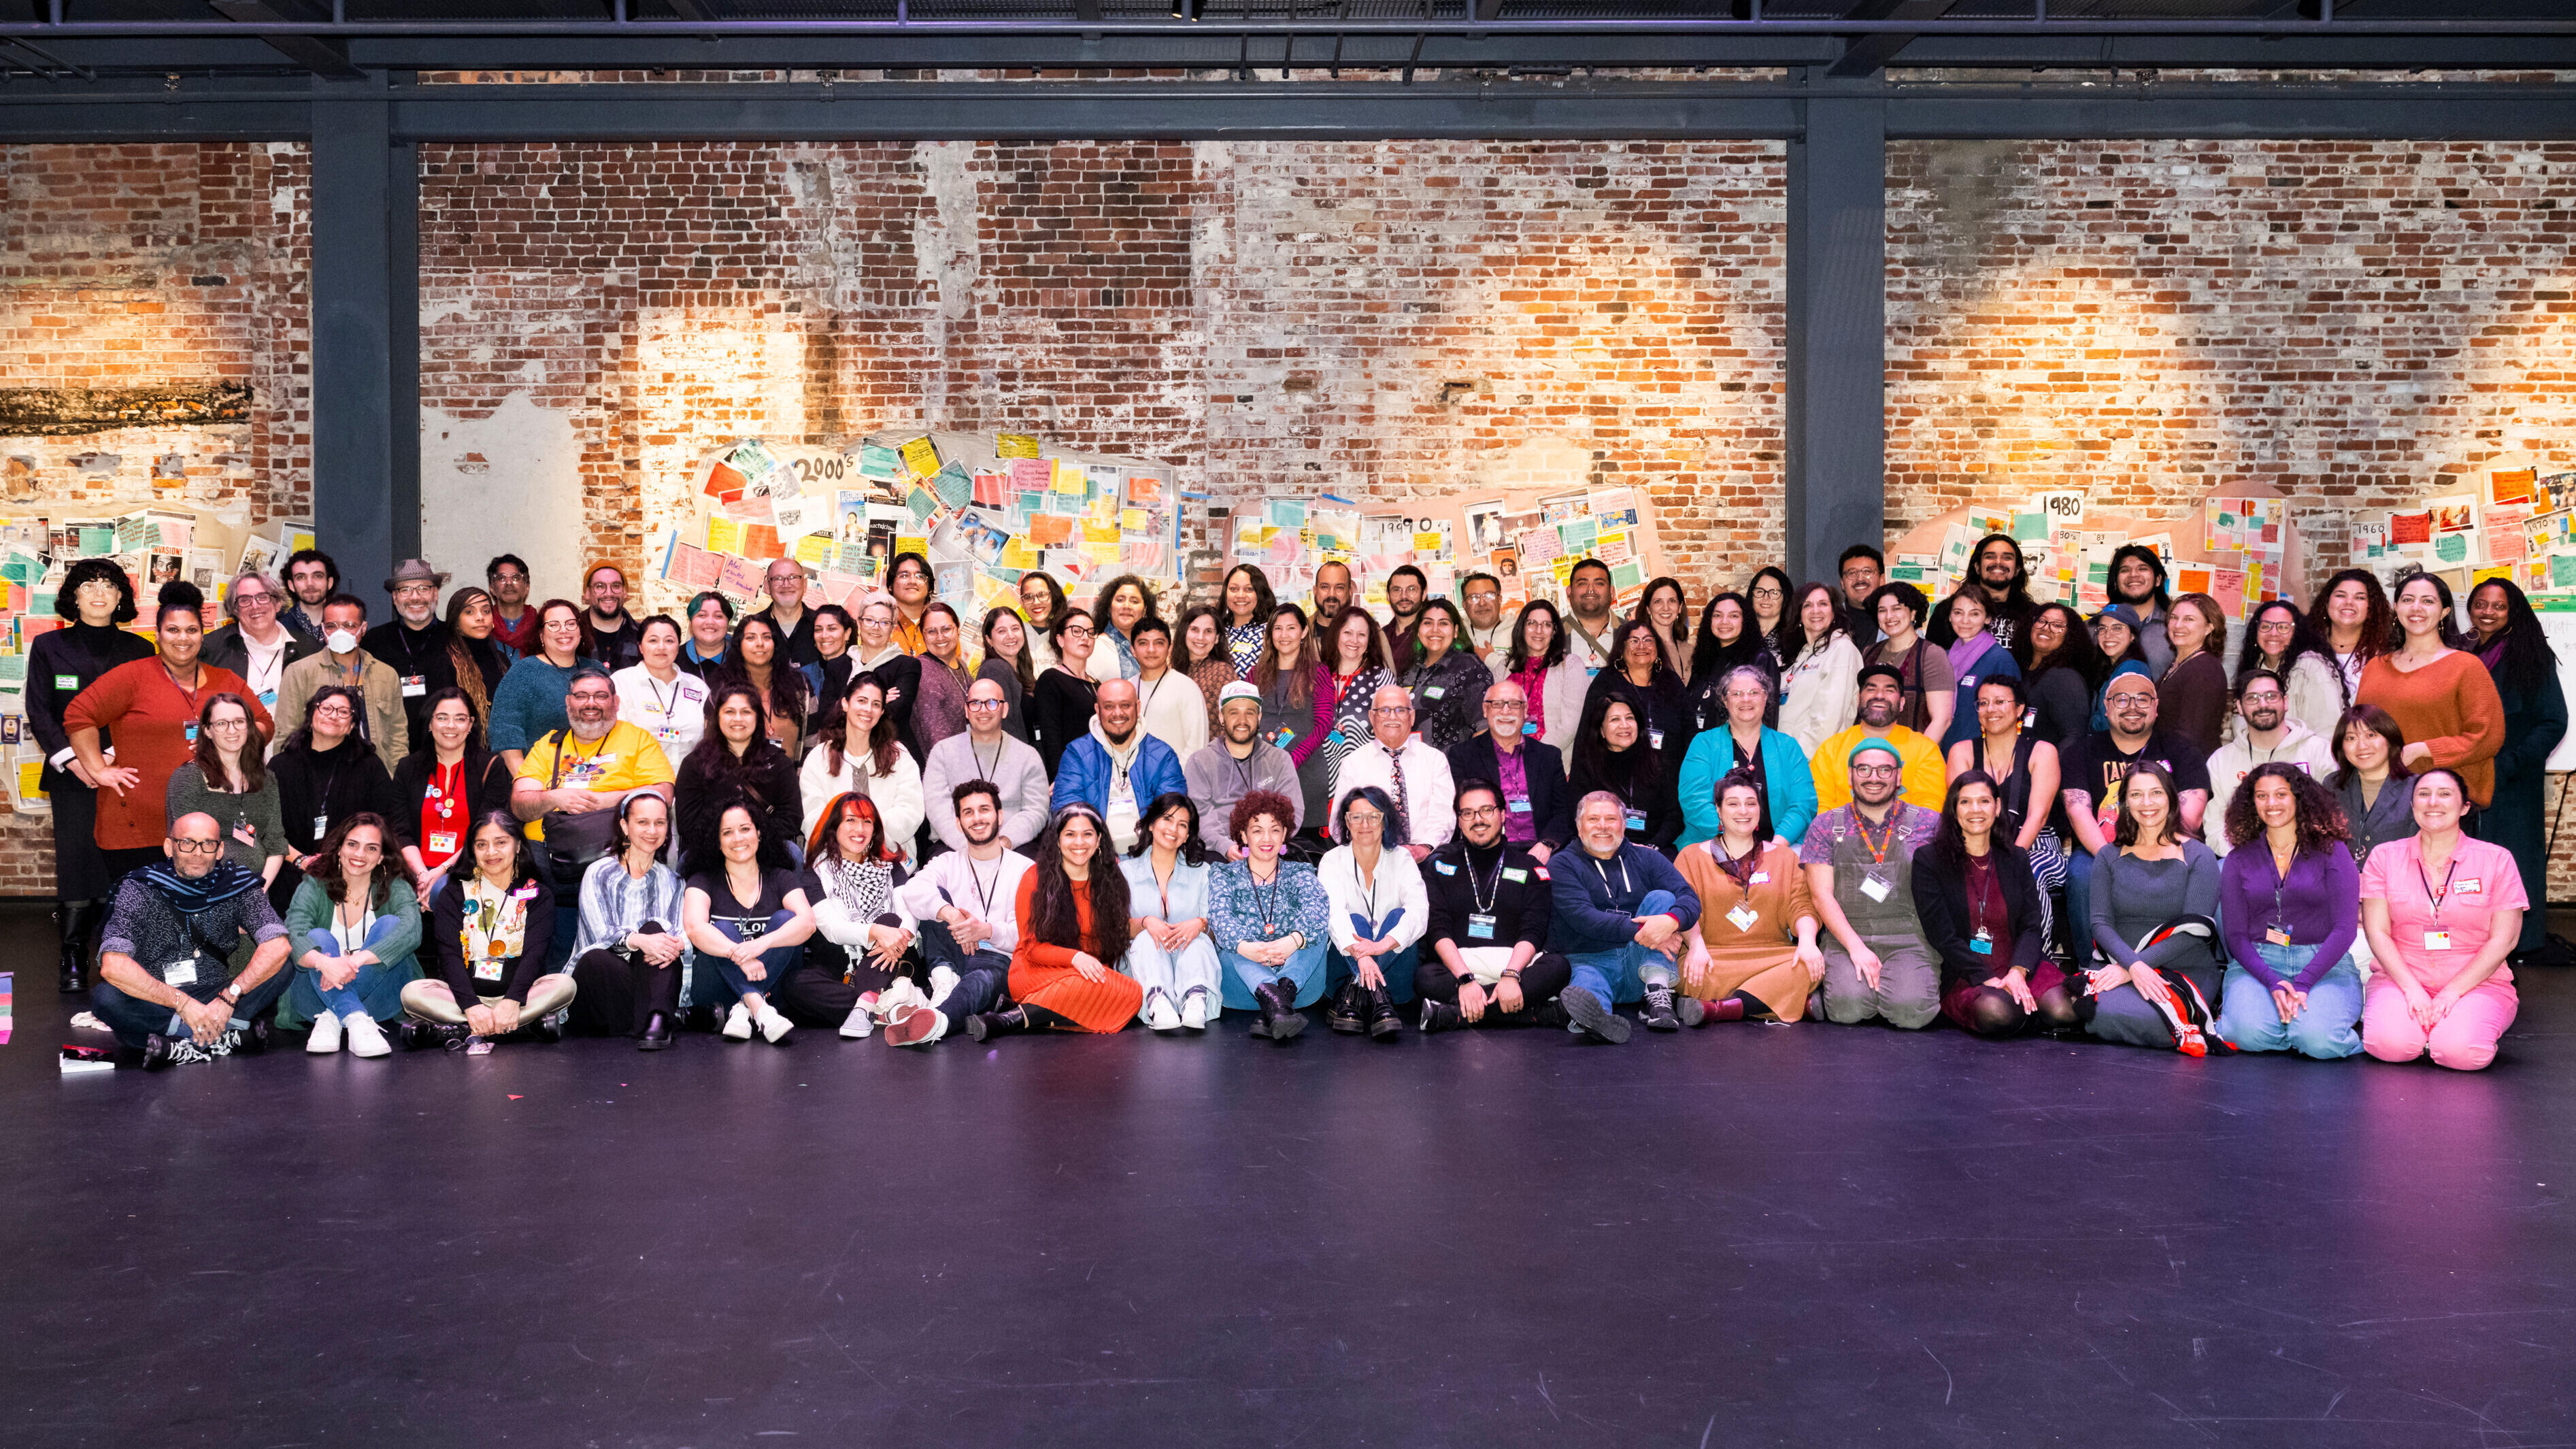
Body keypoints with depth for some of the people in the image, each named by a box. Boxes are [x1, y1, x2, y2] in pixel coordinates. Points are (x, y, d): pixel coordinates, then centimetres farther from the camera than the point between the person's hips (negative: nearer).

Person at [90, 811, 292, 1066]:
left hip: (213, 1000, 2)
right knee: (106, 996, -32)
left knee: (282, 970, -19)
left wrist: (228, 998, -28)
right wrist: (184, 1004, -29)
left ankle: (179, 1048, -26)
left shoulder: (237, 885, -3)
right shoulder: (140, 889, -10)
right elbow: (113, 966, -24)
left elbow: (278, 947, -17)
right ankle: (231, 1037, -31)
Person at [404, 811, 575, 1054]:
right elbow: (449, 955, -4)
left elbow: (534, 953, -6)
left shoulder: (536, 895, 8)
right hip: (465, 995, 0)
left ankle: (464, 1030, -30)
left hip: (517, 995, 0)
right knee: (412, 993, -27)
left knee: (565, 984, -28)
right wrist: (471, 1006, -22)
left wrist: (512, 1002, -25)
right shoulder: (454, 894, 8)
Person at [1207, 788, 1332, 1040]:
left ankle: (1284, 992, -48)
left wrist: (1294, 941, -32)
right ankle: (1274, 1001, -58)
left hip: (1299, 979, 1)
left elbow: (1318, 906, -7)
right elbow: (1219, 916, -7)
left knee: (1314, 924, -21)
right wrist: (1244, 947, -31)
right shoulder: (1225, 875, 15)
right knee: (1236, 934, -28)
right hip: (1242, 981, -1)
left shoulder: (1299, 873, 17)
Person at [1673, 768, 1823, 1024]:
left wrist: (1807, 940, -13)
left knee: (1809, 967, -32)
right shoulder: (1692, 857, 14)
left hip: (1773, 956, 2)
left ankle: (1722, 1009, -41)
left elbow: (1801, 907, 10)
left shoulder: (1785, 857, 21)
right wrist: (1696, 945, -20)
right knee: (1691, 973, -37)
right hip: (1713, 956, -2)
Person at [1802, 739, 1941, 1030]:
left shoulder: (1928, 824, 10)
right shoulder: (1826, 827, 10)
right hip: (1845, 940, 0)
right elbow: (1821, 894, 2)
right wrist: (1856, 947, -11)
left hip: (1911, 941, 0)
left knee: (1911, 1011, -27)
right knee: (1849, 1007, -28)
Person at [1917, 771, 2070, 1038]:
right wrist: (1988, 980, -18)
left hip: (2017, 966, 3)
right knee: (1996, 1012, -37)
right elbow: (1942, 935, -6)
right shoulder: (1929, 860, 2)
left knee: (2063, 1012, -28)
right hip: (1962, 976, -3)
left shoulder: (2016, 859, 14)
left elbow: (2032, 926, 5)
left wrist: (2018, 972, -16)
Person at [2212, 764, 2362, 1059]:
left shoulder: (2332, 852, 5)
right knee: (2251, 1034, -32)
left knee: (2318, 1040, -30)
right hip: (2257, 963, 1)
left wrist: (2303, 983, -17)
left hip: (2324, 965, -1)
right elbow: (2235, 935, 4)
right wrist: (2272, 982, -16)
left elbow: (2345, 929, -4)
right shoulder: (2239, 860, 11)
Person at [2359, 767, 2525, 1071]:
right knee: (2391, 1042, -31)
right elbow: (2377, 933, 0)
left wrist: (2453, 992, -12)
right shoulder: (2384, 857, 6)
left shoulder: (2497, 860, 3)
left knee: (2461, 1050, -30)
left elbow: (2503, 940, -2)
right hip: (2400, 978, 0)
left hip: (2477, 982, 0)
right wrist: (2412, 989, -14)